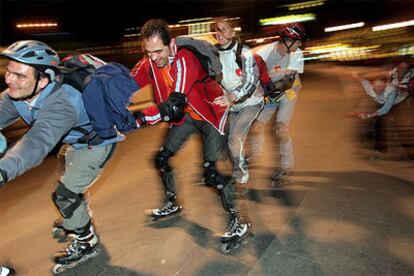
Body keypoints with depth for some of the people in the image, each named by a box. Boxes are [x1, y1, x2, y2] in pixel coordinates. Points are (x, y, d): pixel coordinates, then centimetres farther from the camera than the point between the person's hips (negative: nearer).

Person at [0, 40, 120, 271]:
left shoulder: (60, 105, -42)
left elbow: (38, 142, -57)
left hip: (99, 141, -9)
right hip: (77, 139, 9)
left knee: (64, 194, -8)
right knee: (68, 180, 28)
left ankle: (87, 242, 16)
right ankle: (78, 218, 56)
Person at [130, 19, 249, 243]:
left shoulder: (184, 60, -31)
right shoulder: (149, 63, -10)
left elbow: (174, 105, -38)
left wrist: (138, 118, -41)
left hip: (211, 112, -7)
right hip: (186, 115, 7)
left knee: (211, 170, -17)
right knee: (162, 158, 8)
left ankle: (236, 219, 2)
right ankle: (172, 203, 30)